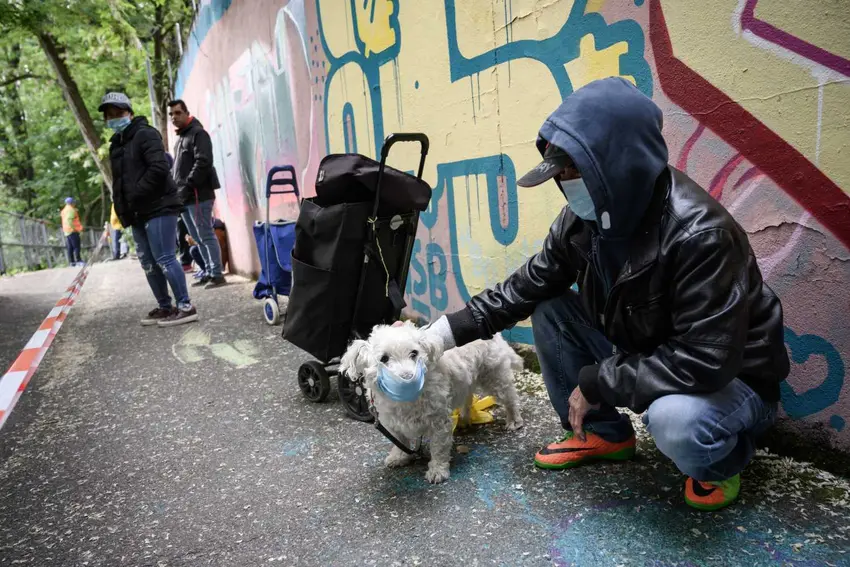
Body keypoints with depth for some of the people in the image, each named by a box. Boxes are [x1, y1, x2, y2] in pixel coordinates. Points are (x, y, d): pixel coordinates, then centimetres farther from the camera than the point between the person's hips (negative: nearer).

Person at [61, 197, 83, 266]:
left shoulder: (63, 211, 21)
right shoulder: (71, 210, -8)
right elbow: (70, 220, -20)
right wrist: (74, 228, -20)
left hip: (66, 232, 9)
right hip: (73, 231, -9)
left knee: (69, 248, 5)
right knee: (76, 246, -9)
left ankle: (71, 262, 3)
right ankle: (78, 260, -15)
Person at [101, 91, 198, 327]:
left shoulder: (145, 134, -7)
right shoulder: (116, 144, 21)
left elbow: (158, 169, -20)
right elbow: (118, 181, 24)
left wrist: (135, 196, -16)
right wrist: (121, 207, 9)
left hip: (159, 208, -9)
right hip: (138, 213, 9)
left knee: (164, 259, -12)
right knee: (148, 262, 9)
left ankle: (186, 307, -8)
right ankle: (165, 307, 18)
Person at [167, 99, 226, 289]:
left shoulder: (198, 133, -4)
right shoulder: (180, 138, 23)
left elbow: (203, 162, -18)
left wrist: (188, 186, -21)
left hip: (198, 195, -9)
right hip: (184, 197, 9)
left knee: (206, 236, -9)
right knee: (198, 238, 11)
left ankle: (217, 274, -7)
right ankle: (209, 272, 17)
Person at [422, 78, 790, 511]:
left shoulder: (699, 234, -32)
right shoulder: (584, 217, -10)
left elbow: (705, 362, -34)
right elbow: (528, 286, -1)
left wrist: (596, 383, -25)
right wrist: (452, 329, -9)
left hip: (731, 379, -6)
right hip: (641, 357, 7)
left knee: (674, 420, -39)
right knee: (548, 308, -6)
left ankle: (723, 458, 1)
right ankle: (604, 433, 10)